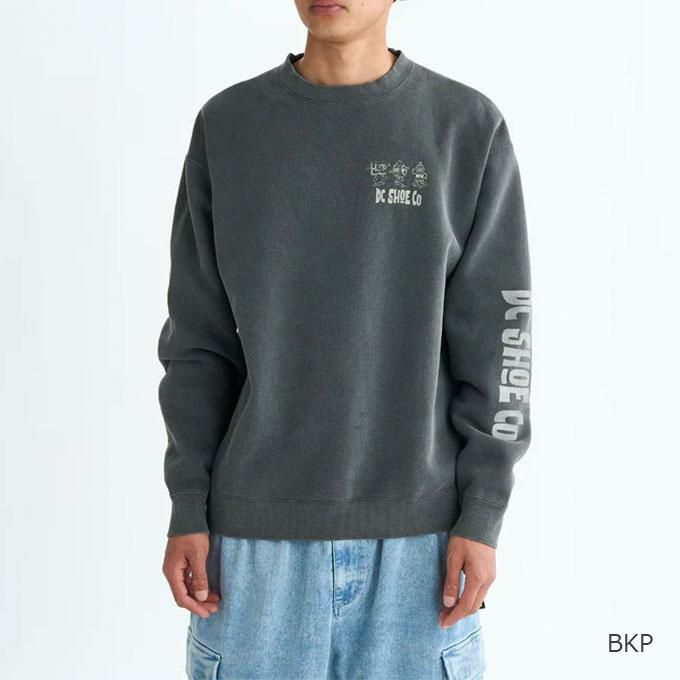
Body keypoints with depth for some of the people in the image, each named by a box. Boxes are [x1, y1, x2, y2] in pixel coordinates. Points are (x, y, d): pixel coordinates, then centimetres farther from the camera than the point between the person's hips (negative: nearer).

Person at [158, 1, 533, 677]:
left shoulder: (470, 129, 0)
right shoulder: (226, 126, 3)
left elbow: (495, 340, 0)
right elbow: (200, 338, 5)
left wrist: (483, 514, -5)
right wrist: (189, 508, 0)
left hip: (417, 527, -1)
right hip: (258, 523, 1)